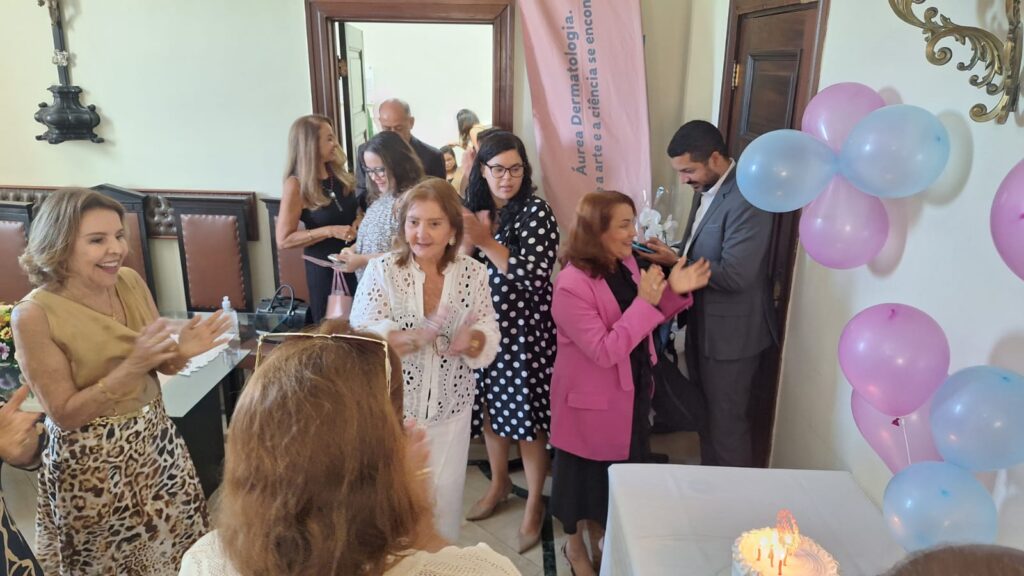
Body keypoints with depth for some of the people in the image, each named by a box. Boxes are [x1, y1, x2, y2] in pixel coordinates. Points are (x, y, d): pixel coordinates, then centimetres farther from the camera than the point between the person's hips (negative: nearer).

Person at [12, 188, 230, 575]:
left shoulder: (130, 282, -5)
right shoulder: (35, 315, -19)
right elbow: (64, 414, -17)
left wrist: (181, 351, -18)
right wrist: (131, 366, -28)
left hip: (156, 441, 5)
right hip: (92, 463, -5)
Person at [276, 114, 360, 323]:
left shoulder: (339, 172, 2)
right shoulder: (297, 185, -15)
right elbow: (284, 239, -16)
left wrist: (359, 220, -5)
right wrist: (330, 231, -23)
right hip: (324, 266, -5)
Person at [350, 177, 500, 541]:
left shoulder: (473, 272, -4)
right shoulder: (381, 270, -12)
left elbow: (489, 339, -2)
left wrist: (470, 340, -26)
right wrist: (419, 336, -33)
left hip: (451, 407, 2)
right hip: (393, 405, -2)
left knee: (445, 495, 16)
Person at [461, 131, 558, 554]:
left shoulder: (536, 212, -11)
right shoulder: (472, 208, 5)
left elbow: (535, 276, -21)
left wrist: (486, 241, -23)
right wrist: (468, 239, -13)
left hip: (524, 330, -5)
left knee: (525, 415, 3)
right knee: (490, 409, 17)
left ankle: (534, 504, 22)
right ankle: (499, 483, 40)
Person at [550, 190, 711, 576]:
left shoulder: (626, 263, -2)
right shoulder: (572, 285, -28)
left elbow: (644, 322, 9)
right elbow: (604, 352, -29)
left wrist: (674, 291, -9)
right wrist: (645, 302, -30)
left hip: (630, 389, 8)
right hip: (591, 397, -8)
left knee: (620, 463, 23)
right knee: (585, 468, 13)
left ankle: (599, 532, 48)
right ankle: (574, 544, 38)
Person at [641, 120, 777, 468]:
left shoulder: (747, 198, -23)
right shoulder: (705, 190, 7)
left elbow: (734, 275, -27)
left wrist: (675, 262, -20)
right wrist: (670, 255, -2)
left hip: (731, 332, -9)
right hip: (702, 325, 9)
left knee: (726, 423, 5)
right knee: (706, 417, 21)